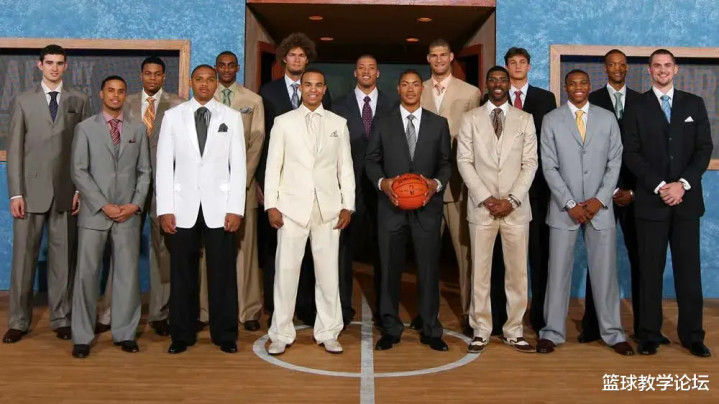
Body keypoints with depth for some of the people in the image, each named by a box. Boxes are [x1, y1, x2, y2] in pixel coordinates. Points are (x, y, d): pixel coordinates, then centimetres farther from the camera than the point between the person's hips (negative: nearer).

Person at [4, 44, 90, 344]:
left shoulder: (79, 101, 7)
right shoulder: (23, 101, 8)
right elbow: (14, 149, 3)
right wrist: (15, 193, -4)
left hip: (65, 191, 0)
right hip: (31, 190, 0)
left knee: (63, 257, 5)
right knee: (23, 256, 3)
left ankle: (61, 319, 15)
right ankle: (19, 321, 13)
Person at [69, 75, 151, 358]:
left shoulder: (138, 129, 11)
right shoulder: (85, 128, 5)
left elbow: (145, 172, 9)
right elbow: (79, 172, -2)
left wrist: (136, 204, -6)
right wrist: (104, 206, -11)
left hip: (129, 213, 2)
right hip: (94, 213, -1)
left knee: (128, 273, 3)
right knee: (87, 273, 0)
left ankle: (125, 333, 13)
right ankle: (82, 337, 9)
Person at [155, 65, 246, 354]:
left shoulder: (232, 117, 6)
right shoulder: (172, 116, 6)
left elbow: (238, 165, 2)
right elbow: (164, 165, 4)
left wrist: (236, 208, -5)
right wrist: (165, 209, -3)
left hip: (219, 207, 0)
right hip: (183, 207, 1)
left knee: (222, 273, 3)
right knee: (182, 274, 6)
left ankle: (225, 335, 15)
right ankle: (182, 335, 18)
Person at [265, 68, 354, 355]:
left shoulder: (338, 123, 10)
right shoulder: (284, 122, 6)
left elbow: (345, 167, 9)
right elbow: (273, 166, 4)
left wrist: (347, 205, 2)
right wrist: (271, 205, -4)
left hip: (328, 208, 1)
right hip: (293, 207, -1)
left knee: (328, 272, 4)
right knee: (286, 270, 0)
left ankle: (327, 333, 16)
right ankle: (281, 334, 11)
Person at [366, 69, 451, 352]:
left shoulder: (439, 124, 9)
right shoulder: (383, 124, 9)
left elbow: (445, 162, 9)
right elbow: (371, 160, 8)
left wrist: (437, 183, -11)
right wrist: (382, 182, -11)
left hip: (427, 206, 0)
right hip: (391, 206, 0)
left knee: (429, 269, 3)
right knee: (390, 269, 6)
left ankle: (430, 330, 15)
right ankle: (391, 329, 17)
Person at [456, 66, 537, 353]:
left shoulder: (525, 120, 8)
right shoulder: (470, 119, 6)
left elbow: (530, 163, 3)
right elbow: (464, 162, 0)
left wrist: (512, 200, -9)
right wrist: (486, 198, -9)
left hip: (516, 208, 1)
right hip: (481, 206, -1)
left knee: (517, 271, 4)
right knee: (480, 271, 2)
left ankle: (514, 332, 15)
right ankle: (481, 331, 12)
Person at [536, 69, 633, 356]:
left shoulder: (607, 118, 7)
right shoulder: (551, 120, 2)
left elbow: (615, 162, 4)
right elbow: (549, 167, -3)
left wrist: (599, 199, -8)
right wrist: (570, 204, -10)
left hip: (600, 207, 1)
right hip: (564, 208, -1)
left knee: (605, 271, 5)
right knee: (558, 271, 3)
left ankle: (613, 333, 16)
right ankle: (553, 332, 12)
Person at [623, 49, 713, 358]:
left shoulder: (694, 104, 11)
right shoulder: (637, 108, 6)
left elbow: (704, 149, 5)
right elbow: (631, 154, -1)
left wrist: (683, 184, -9)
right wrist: (659, 186, -12)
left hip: (687, 199, 2)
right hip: (651, 200, -1)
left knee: (688, 269, 4)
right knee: (650, 270, 2)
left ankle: (692, 335, 12)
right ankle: (649, 335, 9)